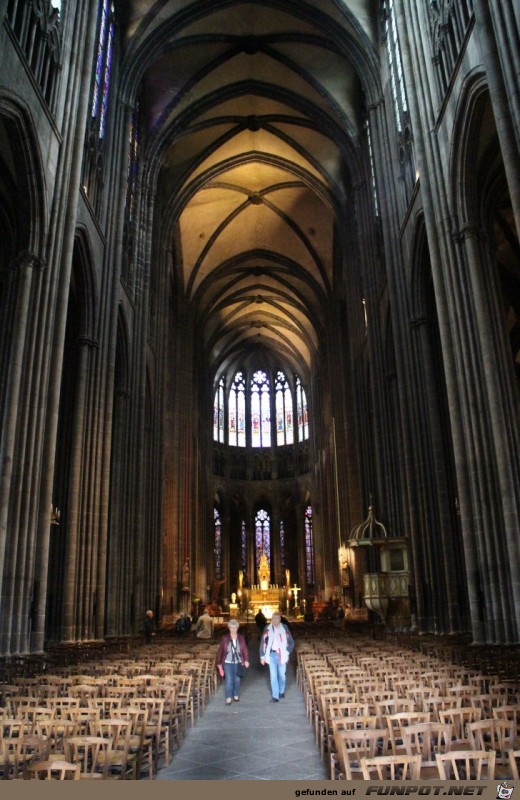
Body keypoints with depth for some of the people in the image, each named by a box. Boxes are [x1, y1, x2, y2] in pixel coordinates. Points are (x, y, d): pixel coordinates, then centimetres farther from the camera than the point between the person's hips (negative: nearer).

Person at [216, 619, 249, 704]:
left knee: (237, 679, 13)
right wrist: (219, 663, -4)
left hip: (238, 662, 2)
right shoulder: (225, 638, -7)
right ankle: (228, 698, 8)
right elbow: (220, 650, -5)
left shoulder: (241, 638, -2)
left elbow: (245, 649, -3)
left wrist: (246, 660, -13)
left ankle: (236, 695, 32)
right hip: (227, 662, -2)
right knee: (229, 680, -5)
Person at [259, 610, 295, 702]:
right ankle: (275, 696, 9)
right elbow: (263, 643, 0)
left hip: (281, 655, 0)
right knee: (273, 676, 1)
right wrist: (262, 656, -1)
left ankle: (281, 691, 37)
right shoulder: (267, 629, -3)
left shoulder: (284, 628, -4)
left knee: (282, 675, 14)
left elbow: (291, 642, 4)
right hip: (271, 655, 0)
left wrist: (287, 653, -1)